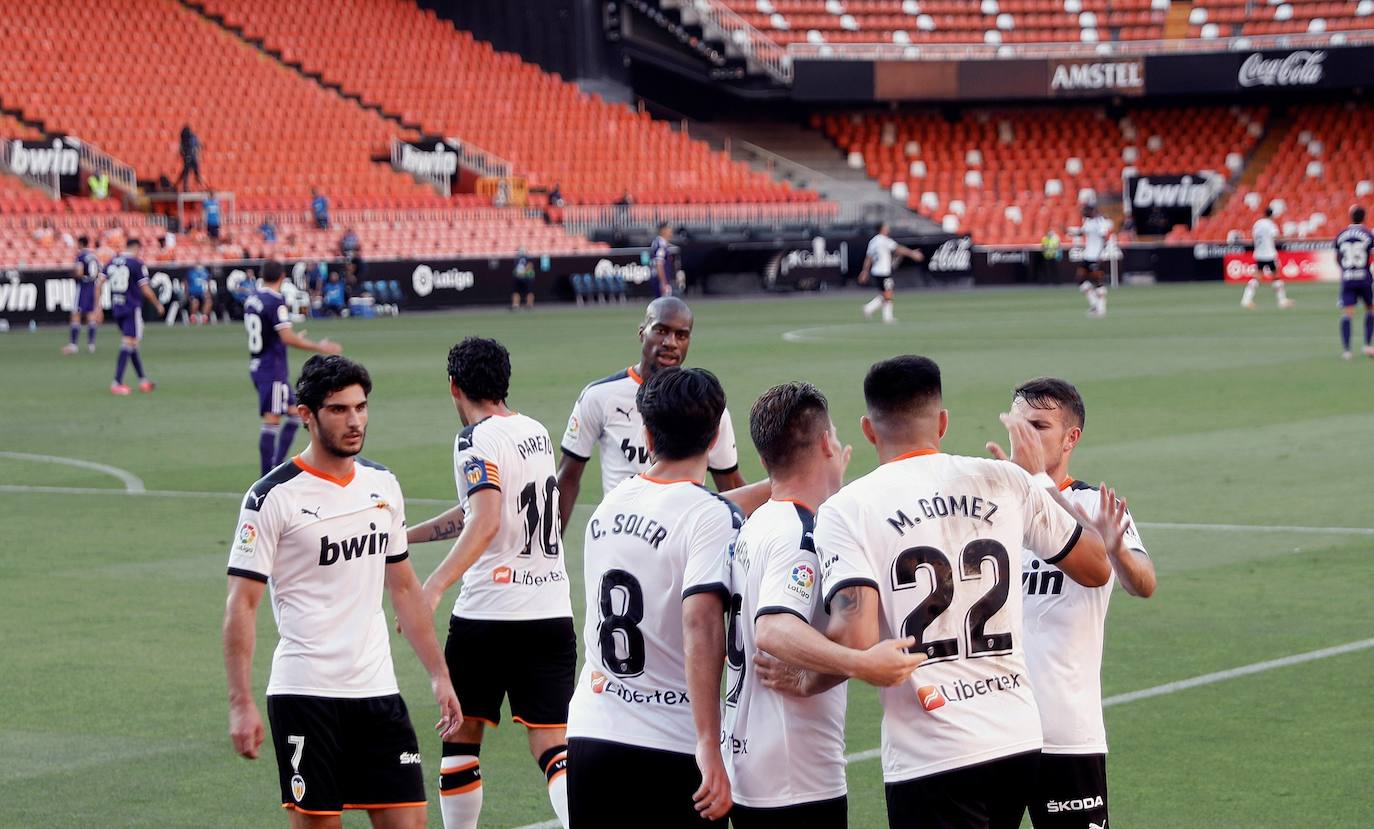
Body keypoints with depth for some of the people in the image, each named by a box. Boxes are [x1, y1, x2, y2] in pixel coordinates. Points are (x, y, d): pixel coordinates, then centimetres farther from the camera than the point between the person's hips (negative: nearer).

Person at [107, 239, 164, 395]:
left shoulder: (112, 262, 9)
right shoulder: (137, 263, -8)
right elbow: (145, 290, -10)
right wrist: (158, 305, 4)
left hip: (116, 307, 7)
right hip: (132, 308, -7)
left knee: (131, 344, 16)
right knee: (128, 344, -7)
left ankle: (142, 379, 23)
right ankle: (117, 383, -15)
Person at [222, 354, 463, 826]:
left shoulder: (383, 485, 10)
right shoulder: (273, 497, -8)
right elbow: (242, 604, -8)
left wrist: (439, 676, 14)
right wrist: (241, 703, -15)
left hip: (377, 689, 5)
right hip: (304, 694, -5)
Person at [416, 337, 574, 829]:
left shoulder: (476, 440, -9)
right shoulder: (536, 432, 14)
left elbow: (485, 524, -25)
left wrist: (435, 585, -33)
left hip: (488, 613, -6)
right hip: (553, 611, 6)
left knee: (461, 738, 12)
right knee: (553, 746, -1)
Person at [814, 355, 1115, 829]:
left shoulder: (847, 509, -6)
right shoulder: (1004, 481, 5)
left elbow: (855, 639, -17)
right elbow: (1096, 568, 19)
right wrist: (1040, 478, 29)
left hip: (929, 754, -5)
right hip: (1020, 738, 5)